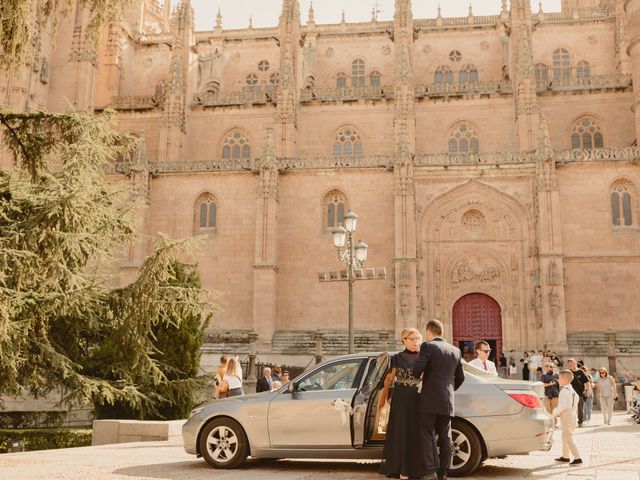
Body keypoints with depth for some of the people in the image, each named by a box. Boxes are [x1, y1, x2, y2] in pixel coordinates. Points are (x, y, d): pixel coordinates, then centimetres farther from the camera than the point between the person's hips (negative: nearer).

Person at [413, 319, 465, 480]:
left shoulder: (428, 346, -8)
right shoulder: (456, 351, 12)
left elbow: (418, 369, -20)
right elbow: (460, 377, 18)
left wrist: (417, 376, 3)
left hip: (429, 400, -6)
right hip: (448, 402, 6)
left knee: (426, 435, 0)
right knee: (445, 438, 10)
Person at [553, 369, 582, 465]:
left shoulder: (564, 391, -20)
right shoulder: (571, 389, 12)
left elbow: (563, 405, -26)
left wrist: (555, 412, -14)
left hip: (566, 416, -11)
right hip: (571, 414, 11)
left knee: (569, 437, -7)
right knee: (565, 436, 19)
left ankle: (577, 458, -9)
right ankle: (565, 456, 28)